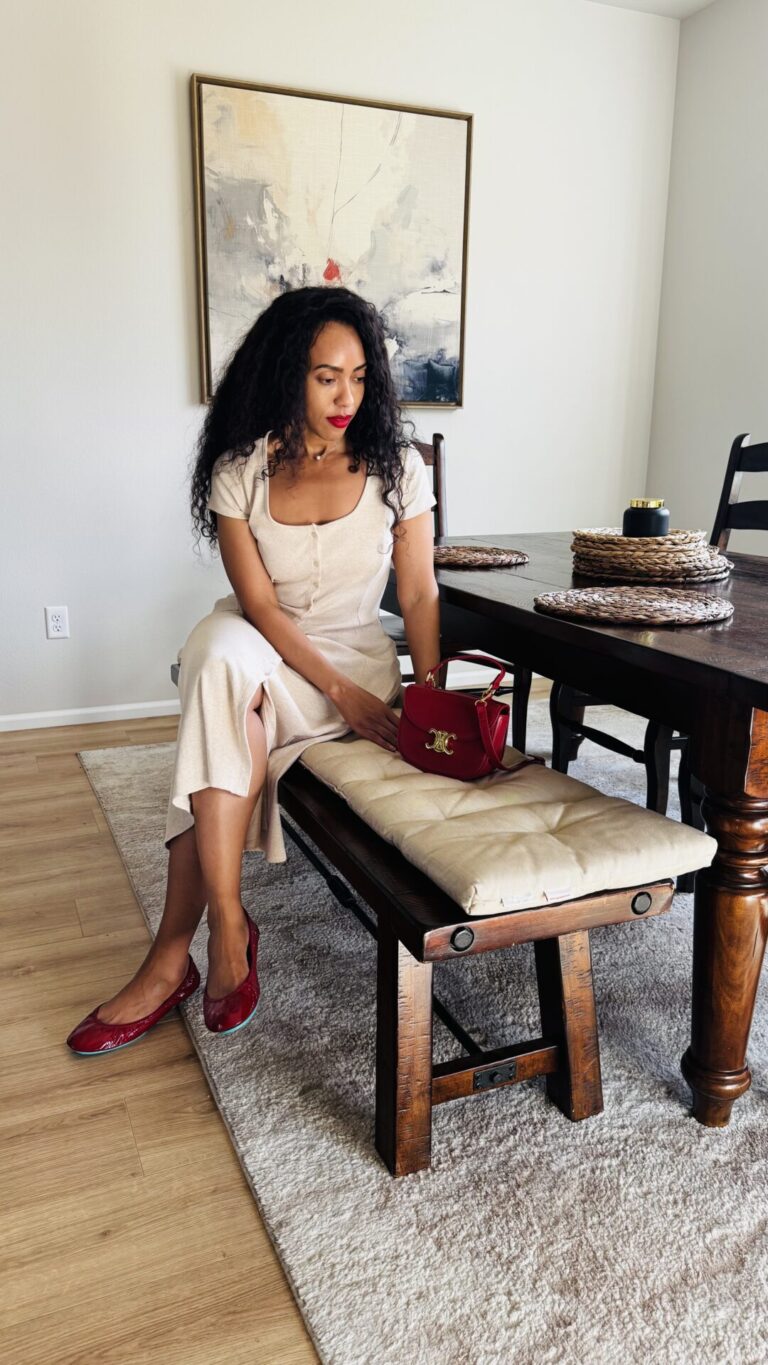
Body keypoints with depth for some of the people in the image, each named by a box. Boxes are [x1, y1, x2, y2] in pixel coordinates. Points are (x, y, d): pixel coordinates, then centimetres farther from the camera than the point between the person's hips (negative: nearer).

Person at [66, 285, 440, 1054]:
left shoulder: (394, 467, -2)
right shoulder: (241, 469, -3)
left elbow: (419, 596, -2)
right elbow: (260, 605, -10)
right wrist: (341, 693, -20)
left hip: (357, 654, -1)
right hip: (258, 649, 2)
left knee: (231, 694, -32)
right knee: (219, 651, -35)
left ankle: (175, 952, -21)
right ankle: (226, 932, -28)